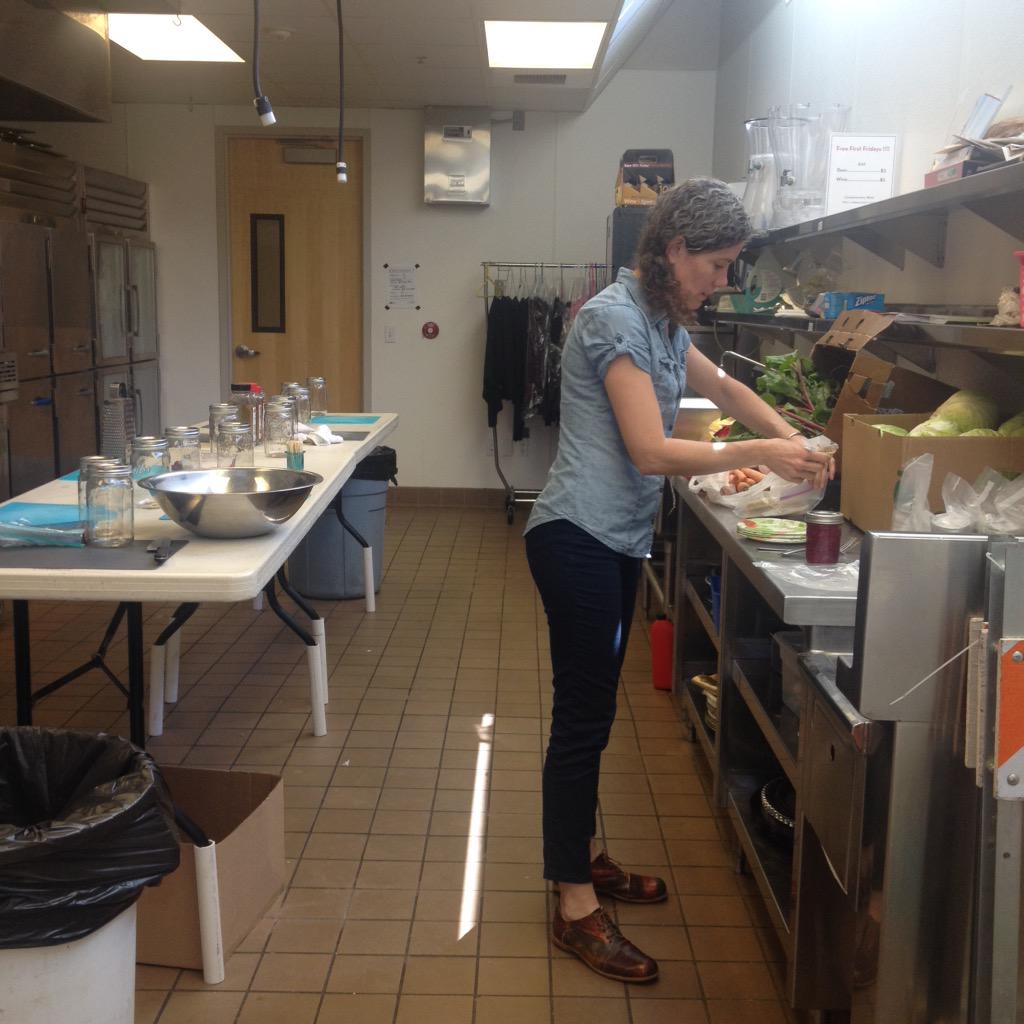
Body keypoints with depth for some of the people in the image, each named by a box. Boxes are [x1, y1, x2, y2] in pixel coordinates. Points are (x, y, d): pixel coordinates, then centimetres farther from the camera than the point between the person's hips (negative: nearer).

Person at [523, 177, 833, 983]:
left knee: (593, 711, 17)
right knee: (582, 717, -4)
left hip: (616, 541, 10)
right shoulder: (617, 319, -17)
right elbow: (651, 451, -22)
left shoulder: (659, 321, 13)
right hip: (579, 540, -10)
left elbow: (721, 386, 24)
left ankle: (585, 856, 32)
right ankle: (576, 908, 7)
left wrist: (792, 439, 10)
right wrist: (757, 455, -20)